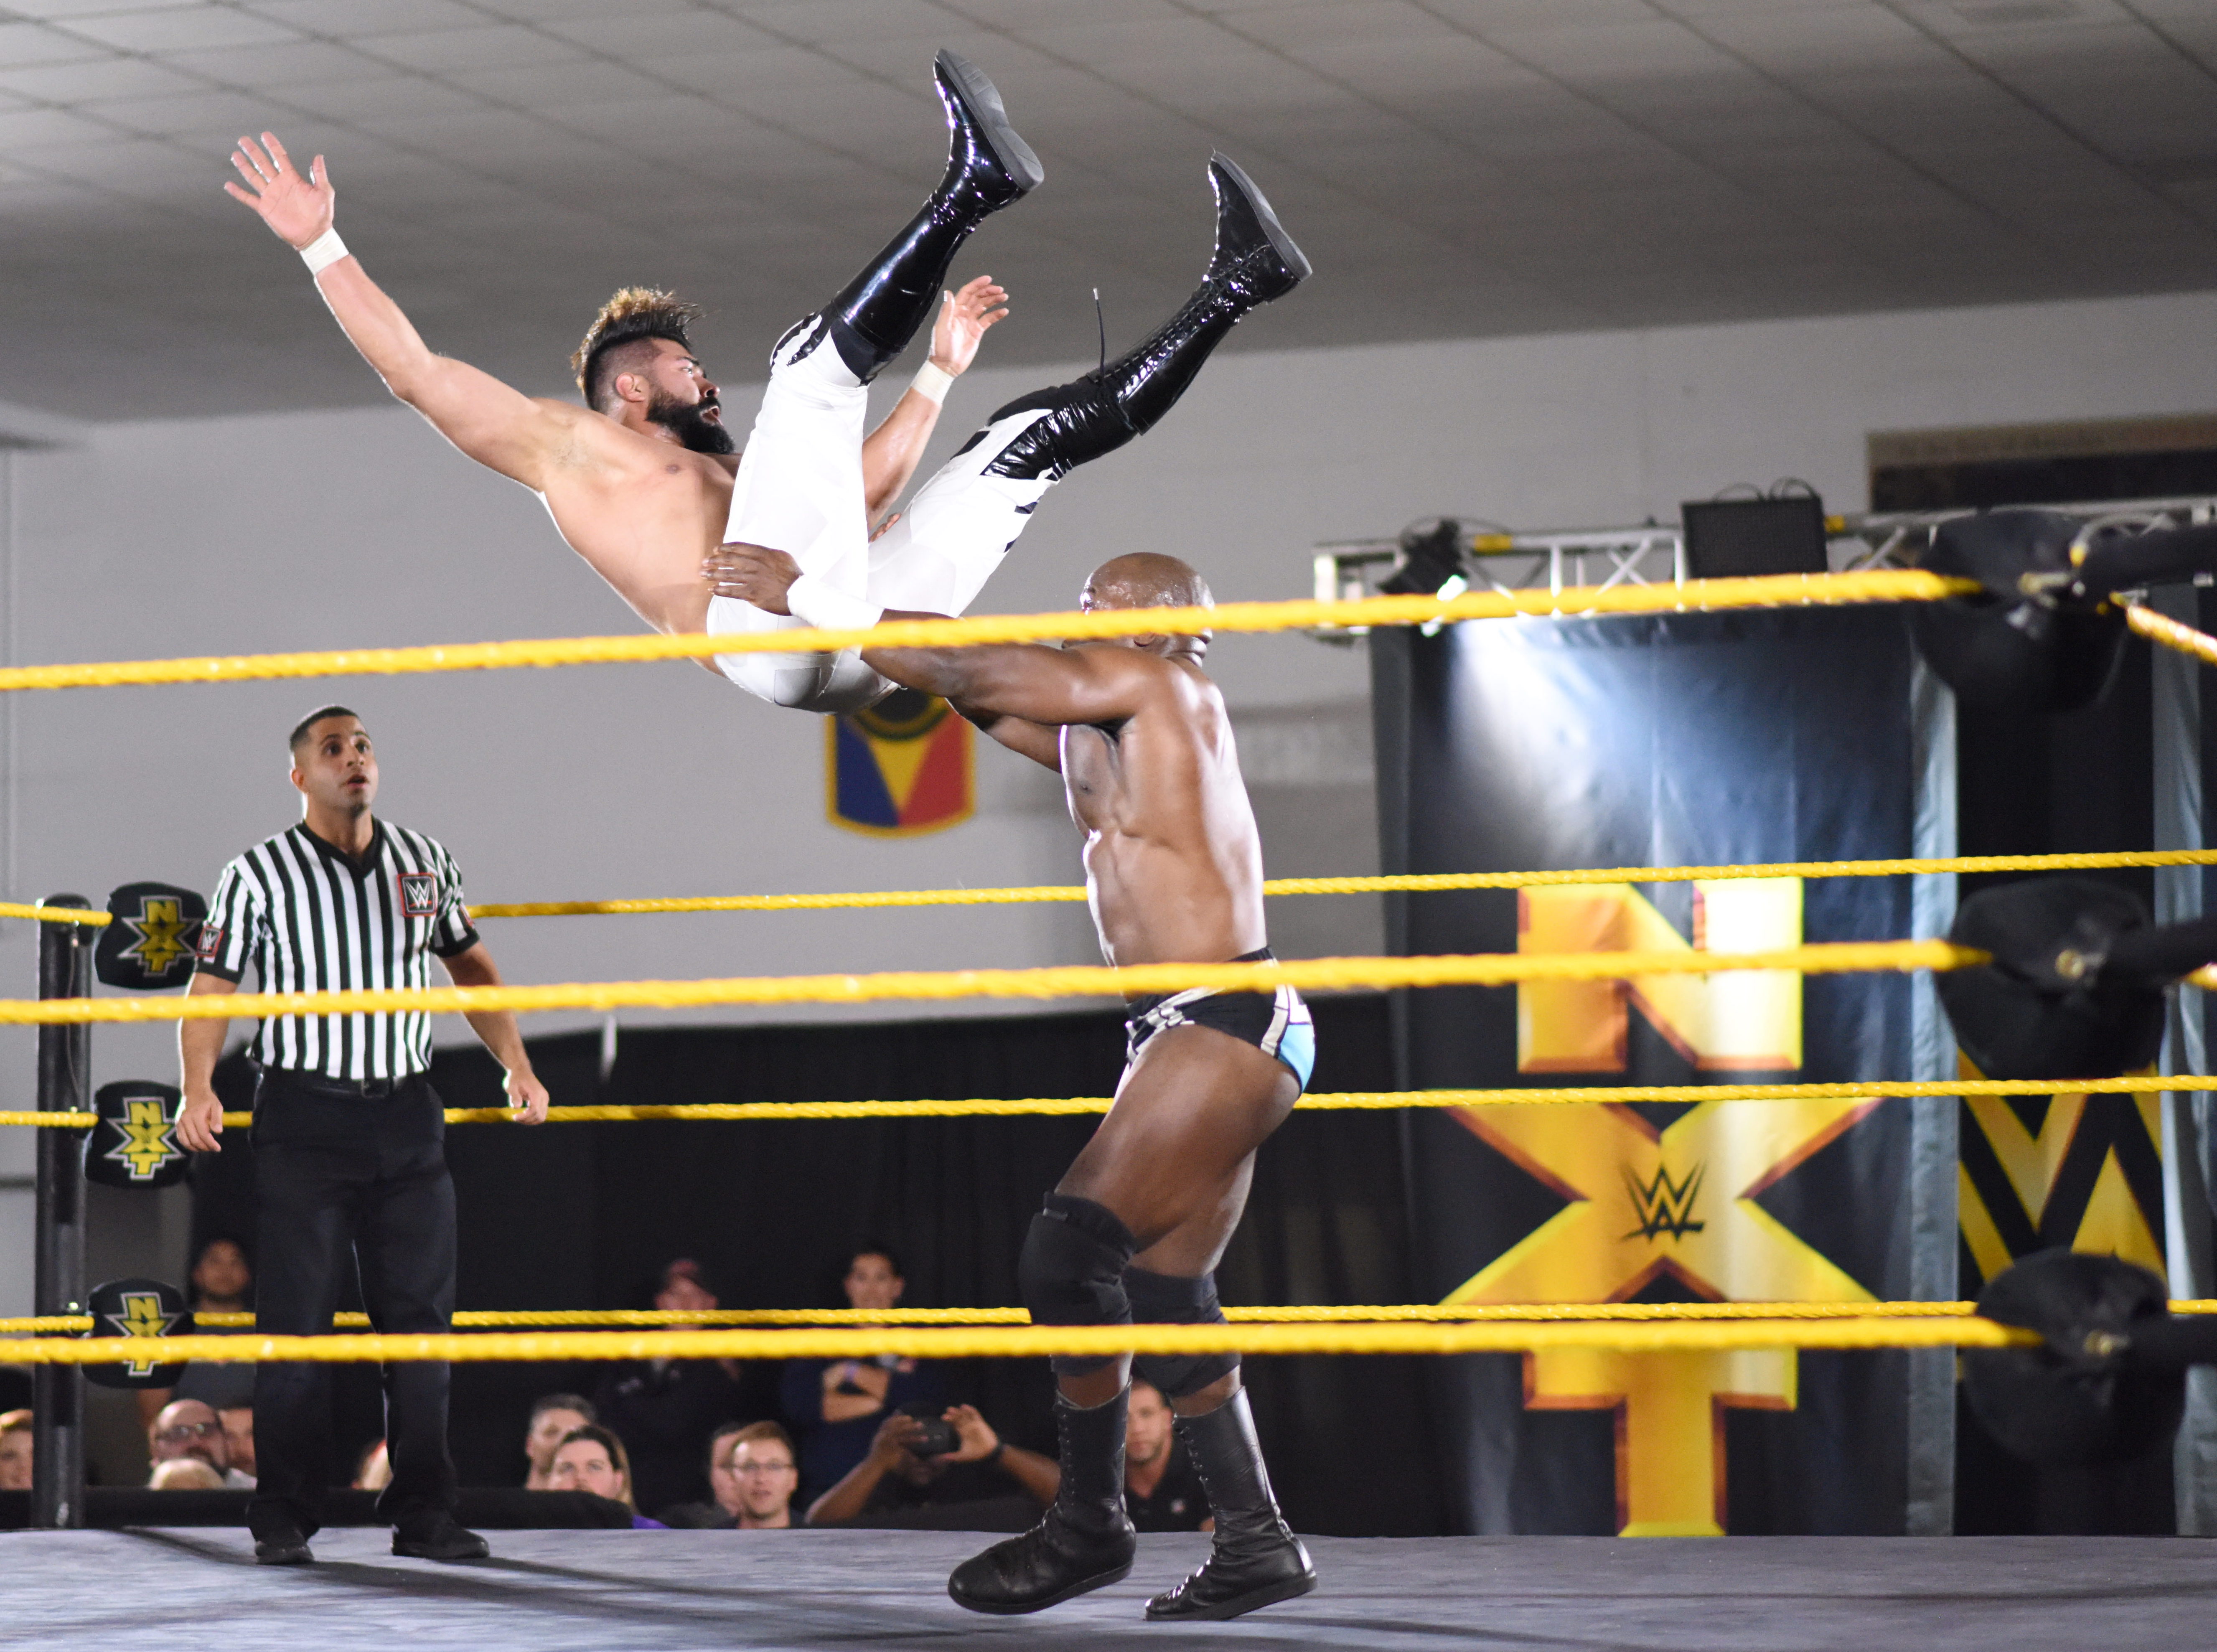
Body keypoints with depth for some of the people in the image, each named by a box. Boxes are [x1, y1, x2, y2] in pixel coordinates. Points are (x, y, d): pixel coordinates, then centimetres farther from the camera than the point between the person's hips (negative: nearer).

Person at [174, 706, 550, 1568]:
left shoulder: (423, 863, 11)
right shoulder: (261, 875, 0)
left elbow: (469, 965, 20)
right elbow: (212, 987, -1)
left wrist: (516, 1066, 12)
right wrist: (199, 1087, -15)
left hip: (406, 1114, 4)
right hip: (302, 1117, -4)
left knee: (421, 1319, 3)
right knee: (296, 1324, -4)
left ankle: (423, 1515, 8)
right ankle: (283, 1521, 2)